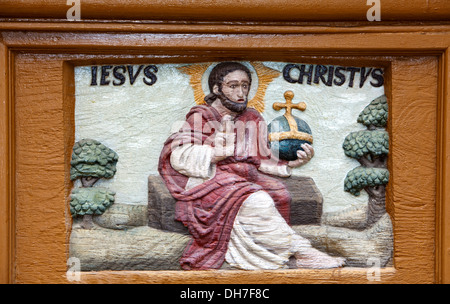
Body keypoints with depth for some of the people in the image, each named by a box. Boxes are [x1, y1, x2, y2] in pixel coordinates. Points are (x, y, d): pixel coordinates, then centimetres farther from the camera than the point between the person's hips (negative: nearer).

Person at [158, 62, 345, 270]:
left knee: (278, 194, -25)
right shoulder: (200, 117, 2)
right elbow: (179, 158, -9)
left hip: (244, 178, 6)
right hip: (208, 181, -5)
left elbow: (262, 160, 12)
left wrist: (292, 164, -5)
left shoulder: (253, 120, 17)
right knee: (256, 201, -31)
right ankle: (302, 254, -24)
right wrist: (212, 154, -25)